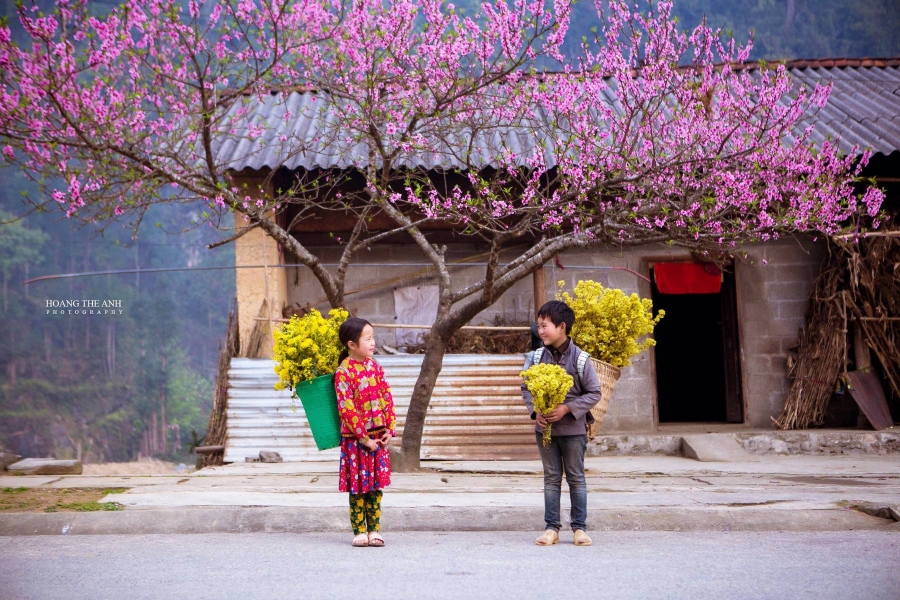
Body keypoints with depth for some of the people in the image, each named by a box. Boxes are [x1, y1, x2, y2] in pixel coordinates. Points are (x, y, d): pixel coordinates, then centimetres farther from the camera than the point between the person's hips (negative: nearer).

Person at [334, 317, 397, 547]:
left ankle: (374, 529, 16)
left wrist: (389, 429, -1)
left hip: (379, 435, 6)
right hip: (356, 438, -6)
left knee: (376, 485, 9)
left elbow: (386, 397, 8)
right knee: (358, 485, 3)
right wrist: (364, 437, -15)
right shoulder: (343, 372, -13)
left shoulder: (375, 366, 7)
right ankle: (359, 531, 12)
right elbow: (346, 408, -16)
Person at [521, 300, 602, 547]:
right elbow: (526, 388, 8)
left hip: (573, 429, -3)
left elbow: (594, 393, -7)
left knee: (576, 478, 6)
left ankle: (580, 527, 15)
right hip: (544, 427, 3)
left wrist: (567, 409, -17)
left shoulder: (580, 358, -10)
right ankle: (551, 527, 14)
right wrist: (535, 410, -10)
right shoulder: (536, 357, 0)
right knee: (551, 478, 9)